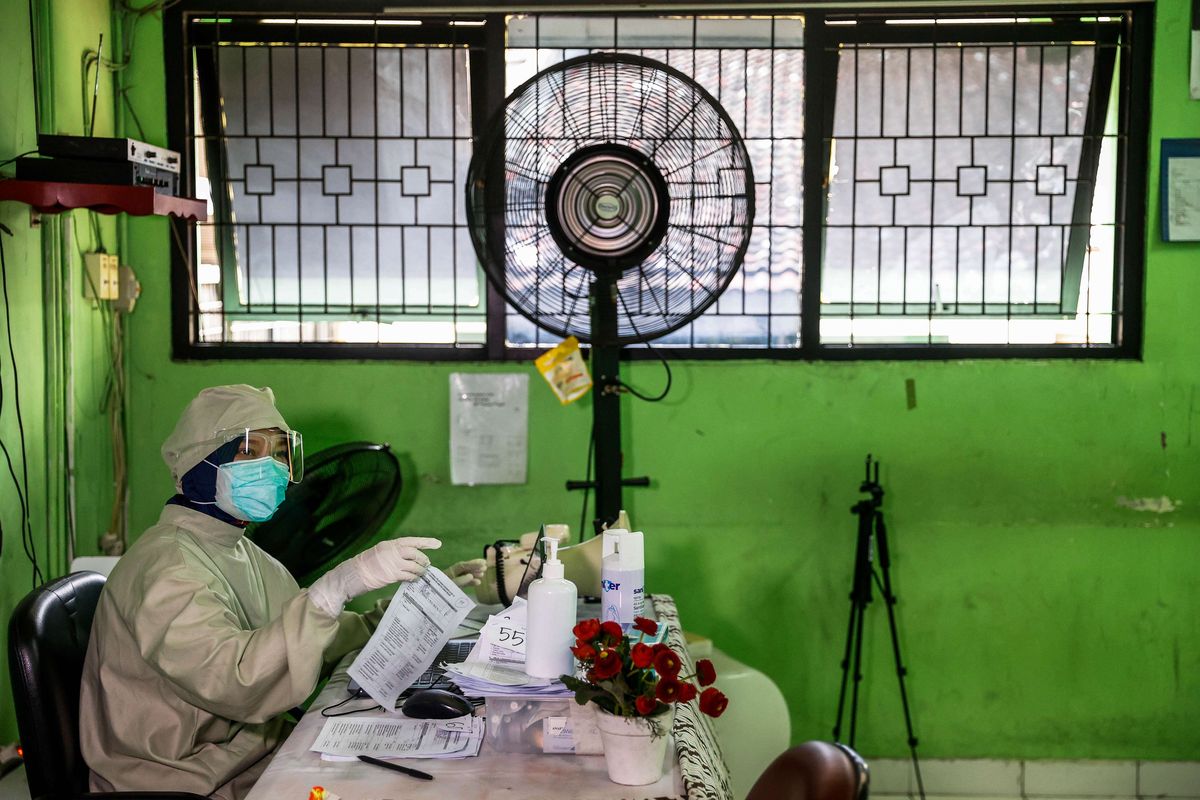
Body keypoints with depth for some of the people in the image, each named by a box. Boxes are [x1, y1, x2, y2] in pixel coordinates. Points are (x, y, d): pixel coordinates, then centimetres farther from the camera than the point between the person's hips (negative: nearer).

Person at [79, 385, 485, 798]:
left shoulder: (245, 555, 11)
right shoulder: (165, 566, -18)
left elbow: (316, 645, 15)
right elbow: (236, 684, -31)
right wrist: (336, 589, -39)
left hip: (259, 750, 8)